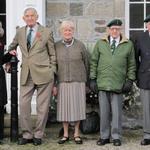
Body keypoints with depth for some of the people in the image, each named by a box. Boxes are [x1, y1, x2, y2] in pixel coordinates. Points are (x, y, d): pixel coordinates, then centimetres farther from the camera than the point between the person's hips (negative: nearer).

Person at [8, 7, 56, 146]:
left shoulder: (46, 32, 2)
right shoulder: (20, 32, 12)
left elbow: (52, 54, 5)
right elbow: (12, 46, 31)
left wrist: (52, 71, -1)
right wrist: (11, 52, 11)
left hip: (43, 74, -3)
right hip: (26, 75, 3)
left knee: (42, 107, 2)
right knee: (23, 104, 0)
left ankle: (38, 135, 15)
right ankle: (27, 134, 14)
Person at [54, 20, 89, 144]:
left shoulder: (80, 45, 3)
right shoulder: (56, 46, 5)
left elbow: (86, 62, 8)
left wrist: (85, 78, 10)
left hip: (78, 81, -1)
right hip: (63, 81, 1)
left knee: (77, 106, 2)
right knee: (64, 107, 3)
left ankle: (76, 134, 14)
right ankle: (65, 134, 14)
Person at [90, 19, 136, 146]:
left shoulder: (128, 45, 6)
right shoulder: (100, 43, 9)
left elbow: (131, 64, 8)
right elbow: (94, 62, 10)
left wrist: (130, 80, 0)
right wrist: (93, 78, 4)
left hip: (118, 84, -1)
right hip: (103, 83, 1)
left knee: (116, 112, 1)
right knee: (104, 112, 6)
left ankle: (116, 137, 12)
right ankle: (104, 136, 15)